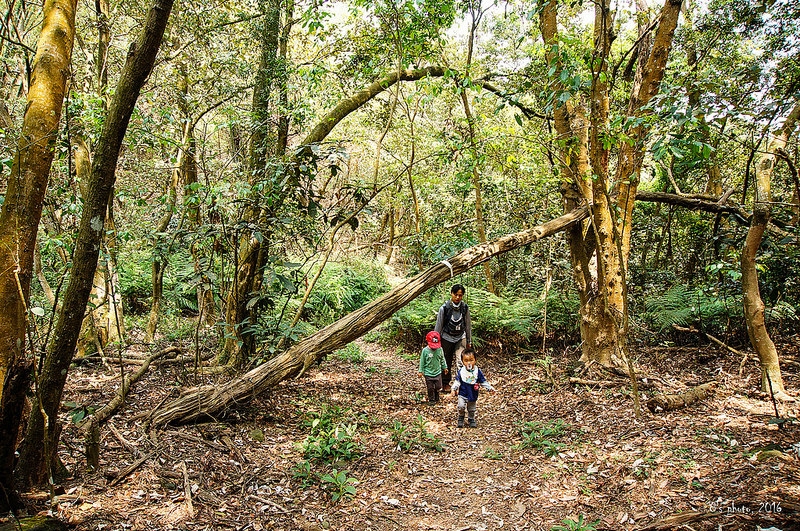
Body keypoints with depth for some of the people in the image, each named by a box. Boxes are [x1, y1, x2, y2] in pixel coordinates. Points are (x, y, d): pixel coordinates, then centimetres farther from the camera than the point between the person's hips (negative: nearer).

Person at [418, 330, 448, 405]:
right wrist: (421, 371, -5)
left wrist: (444, 367, 16)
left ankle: (436, 398, 38)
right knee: (430, 388, 9)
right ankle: (431, 400, 27)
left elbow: (442, 359, 7)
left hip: (438, 372, 3)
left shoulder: (440, 349, -9)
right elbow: (422, 361, -7)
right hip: (428, 373, -3)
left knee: (438, 387, 14)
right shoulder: (425, 350, -17)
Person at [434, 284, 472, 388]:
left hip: (460, 338, 1)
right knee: (447, 362, 11)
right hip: (447, 338, -1)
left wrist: (469, 341, 10)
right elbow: (438, 326, -7)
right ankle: (445, 383, 30)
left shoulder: (465, 307, -8)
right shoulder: (444, 308, -16)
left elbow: (468, 325, 4)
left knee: (461, 362, -10)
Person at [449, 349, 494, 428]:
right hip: (463, 394, -2)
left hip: (473, 395, 2)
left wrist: (490, 388, -11)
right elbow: (456, 381, -7)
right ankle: (460, 418, 9)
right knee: (461, 407, -19)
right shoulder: (460, 371, -11)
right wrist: (453, 389, -20)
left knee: (471, 410, 16)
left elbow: (484, 382, -1)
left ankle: (471, 419, 42)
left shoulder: (478, 371, -8)